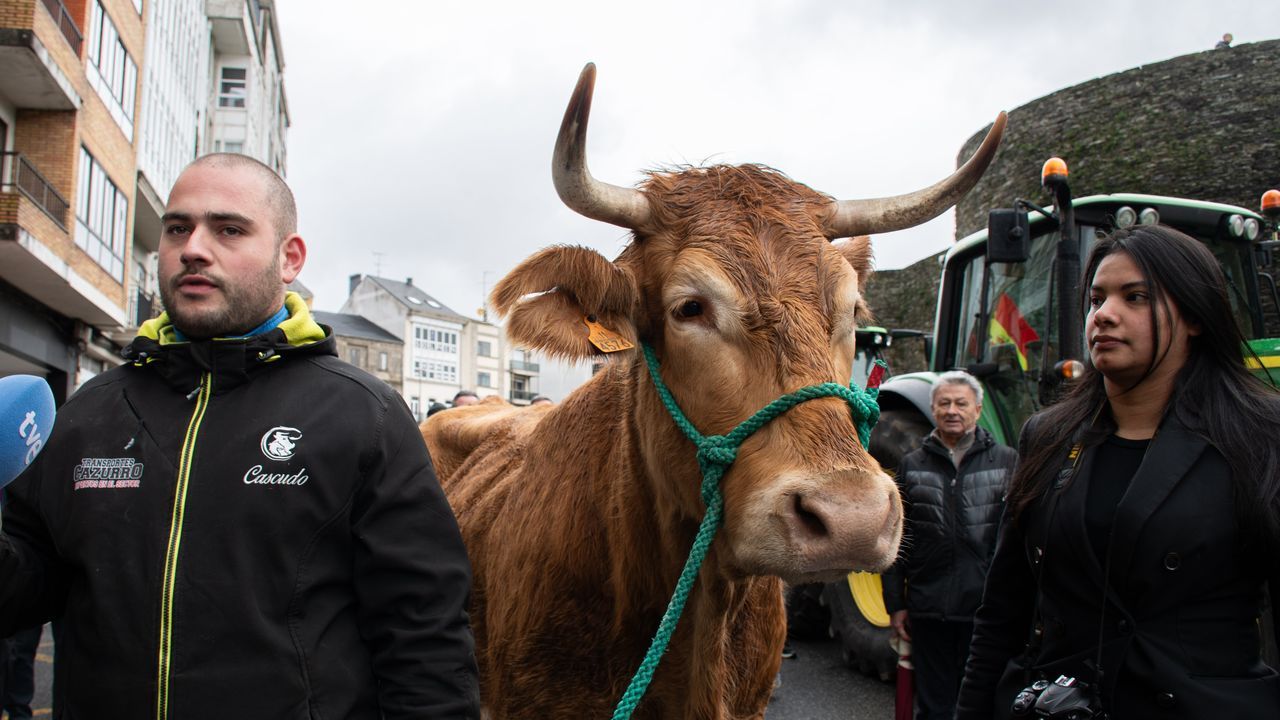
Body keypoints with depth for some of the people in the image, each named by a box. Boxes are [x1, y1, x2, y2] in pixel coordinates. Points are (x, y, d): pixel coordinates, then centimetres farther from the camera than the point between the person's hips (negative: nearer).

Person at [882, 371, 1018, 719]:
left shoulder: (1007, 462, 4)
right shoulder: (912, 465, 8)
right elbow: (896, 540, 9)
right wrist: (896, 604, 6)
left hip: (987, 610, -1)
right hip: (928, 611, 2)